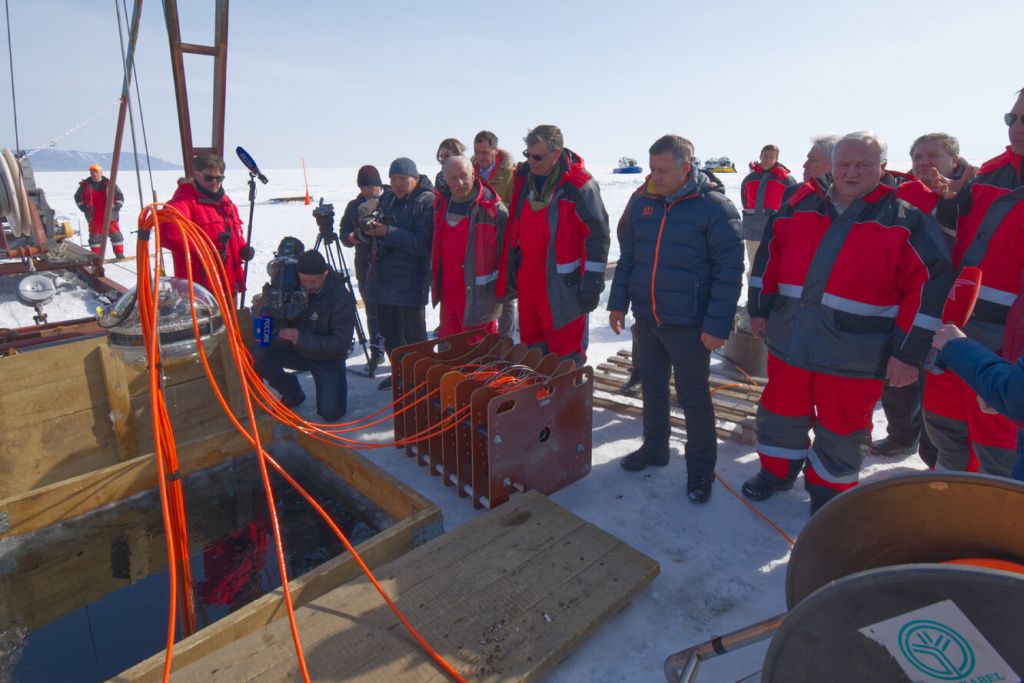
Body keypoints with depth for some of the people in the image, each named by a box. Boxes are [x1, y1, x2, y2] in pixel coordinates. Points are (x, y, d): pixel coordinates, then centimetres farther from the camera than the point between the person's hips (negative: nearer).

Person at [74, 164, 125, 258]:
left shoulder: (109, 184, 1)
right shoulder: (85, 185, 4)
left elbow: (120, 196, 7)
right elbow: (77, 196, 16)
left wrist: (116, 208, -4)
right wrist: (84, 208, 5)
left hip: (109, 215, -1)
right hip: (94, 217, 1)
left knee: (115, 234, 2)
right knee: (94, 236, 4)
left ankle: (119, 253, 11)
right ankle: (96, 256, 10)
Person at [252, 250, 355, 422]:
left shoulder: (342, 298, -23)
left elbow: (341, 343, -26)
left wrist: (301, 339, -32)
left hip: (328, 357, -4)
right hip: (296, 350, 5)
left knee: (331, 413, -17)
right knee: (259, 356, -23)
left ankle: (336, 382, 18)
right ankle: (293, 394, 3)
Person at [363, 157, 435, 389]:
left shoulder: (427, 202, -11)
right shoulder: (386, 198, 12)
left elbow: (422, 243, -22)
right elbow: (378, 233, 19)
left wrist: (387, 232, -24)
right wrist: (370, 228, -4)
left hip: (410, 280, -8)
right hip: (383, 275, 8)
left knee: (413, 333, 0)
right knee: (388, 329, 16)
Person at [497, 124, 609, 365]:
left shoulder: (579, 185, -13)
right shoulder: (524, 178, 8)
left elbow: (597, 235, -12)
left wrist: (592, 284, -14)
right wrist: (509, 272, 17)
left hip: (563, 288, -7)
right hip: (527, 282, 7)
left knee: (565, 354, 1)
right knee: (530, 349, 17)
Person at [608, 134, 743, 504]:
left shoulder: (714, 207, -11)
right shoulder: (641, 201, 3)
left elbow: (729, 270, -13)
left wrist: (717, 324, -17)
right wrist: (619, 302, 7)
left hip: (688, 324, -5)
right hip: (646, 318, 5)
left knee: (694, 396, 6)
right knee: (652, 385, 18)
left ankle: (700, 470, 23)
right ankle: (654, 447, 39)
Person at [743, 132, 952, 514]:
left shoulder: (907, 221, -6)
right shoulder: (801, 206, 4)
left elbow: (931, 285, -8)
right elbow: (769, 256, 13)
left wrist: (909, 352, -11)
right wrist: (759, 308, 9)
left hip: (854, 358, -3)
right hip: (789, 342, 3)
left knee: (840, 431, 12)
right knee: (781, 413, 18)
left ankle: (828, 490, 36)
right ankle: (776, 472, 42)